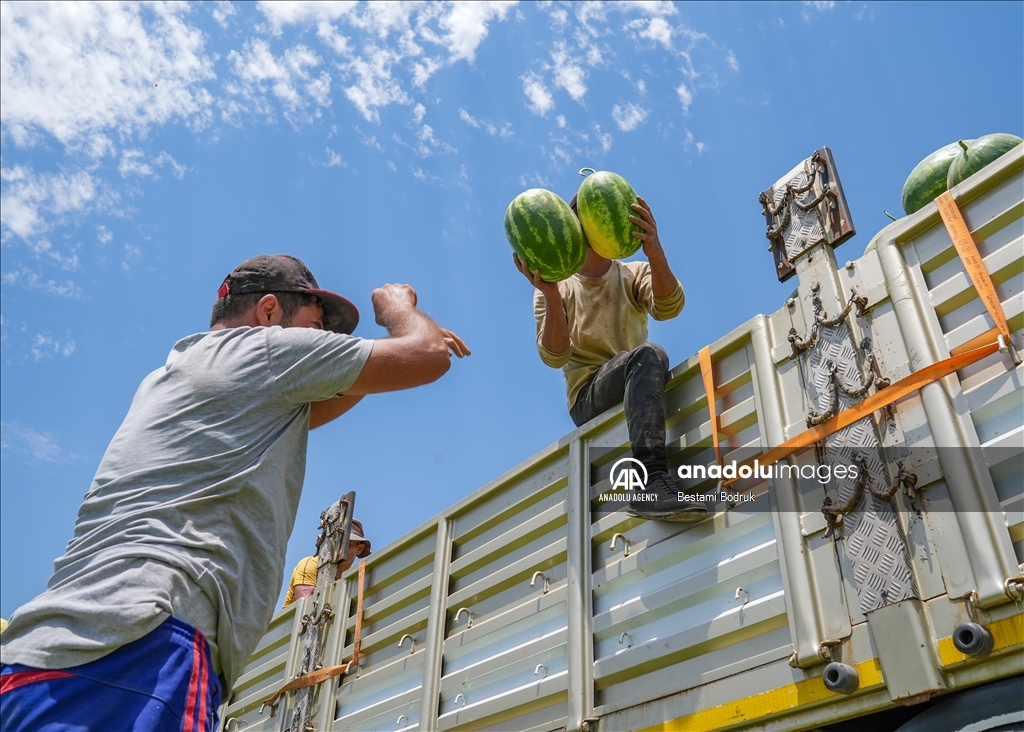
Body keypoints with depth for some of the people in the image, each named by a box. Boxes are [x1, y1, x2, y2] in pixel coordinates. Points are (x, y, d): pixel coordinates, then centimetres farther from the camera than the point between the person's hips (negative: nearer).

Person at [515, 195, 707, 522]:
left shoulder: (636, 274, 12)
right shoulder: (556, 286, 7)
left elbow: (669, 307, -13)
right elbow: (554, 357, -10)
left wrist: (655, 252, -32)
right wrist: (551, 295, -25)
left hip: (641, 391, 4)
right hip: (588, 396, -4)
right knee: (649, 354, -32)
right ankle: (653, 483, -49)